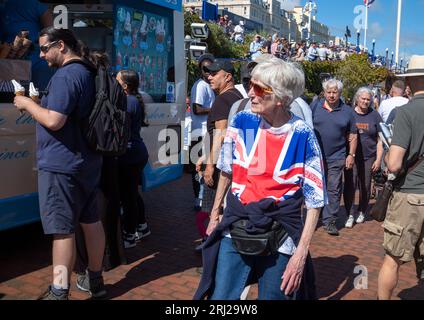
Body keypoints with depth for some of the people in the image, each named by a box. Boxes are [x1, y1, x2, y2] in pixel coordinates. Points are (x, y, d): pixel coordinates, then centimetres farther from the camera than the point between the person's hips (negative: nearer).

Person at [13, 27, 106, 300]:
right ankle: (95, 281, 28)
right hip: (88, 161, 10)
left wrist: (28, 104, -9)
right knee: (91, 221, 15)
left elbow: (54, 121, -24)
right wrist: (39, 106, 18)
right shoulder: (88, 73, 13)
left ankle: (59, 293, 0)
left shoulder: (65, 75, -16)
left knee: (62, 229, -5)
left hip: (61, 164, -10)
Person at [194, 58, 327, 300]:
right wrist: (215, 213, 15)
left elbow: (315, 201, -8)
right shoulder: (242, 123, -4)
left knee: (274, 296, 10)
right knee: (220, 296, 2)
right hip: (235, 231, 2)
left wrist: (300, 254, -12)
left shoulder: (303, 138, -12)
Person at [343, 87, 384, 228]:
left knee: (365, 187, 9)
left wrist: (378, 159, 0)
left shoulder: (374, 115, 2)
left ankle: (362, 212, 28)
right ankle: (350, 215, 6)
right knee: (349, 186, -6)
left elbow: (380, 139, 4)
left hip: (369, 157, 1)